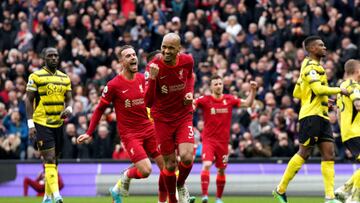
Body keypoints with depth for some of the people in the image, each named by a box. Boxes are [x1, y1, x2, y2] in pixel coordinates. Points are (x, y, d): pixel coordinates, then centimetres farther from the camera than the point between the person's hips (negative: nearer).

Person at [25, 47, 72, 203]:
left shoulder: (65, 78, 12)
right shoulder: (36, 76, -4)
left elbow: (68, 98, 13)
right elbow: (29, 100, -4)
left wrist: (68, 109, -11)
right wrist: (30, 124, -11)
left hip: (59, 124, 6)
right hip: (42, 124, -6)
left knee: (54, 161, 11)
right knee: (49, 159, -14)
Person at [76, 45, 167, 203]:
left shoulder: (142, 79, 5)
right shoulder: (114, 85, -10)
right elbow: (100, 109, -2)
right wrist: (89, 133, -2)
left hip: (148, 129, 5)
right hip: (129, 134, -5)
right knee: (145, 170, -19)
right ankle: (125, 177, 15)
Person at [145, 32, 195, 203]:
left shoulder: (187, 61, -11)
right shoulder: (153, 66, -20)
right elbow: (148, 102, -24)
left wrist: (190, 92, -3)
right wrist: (152, 78, -39)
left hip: (184, 115, 1)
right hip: (163, 119, -1)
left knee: (187, 157, -18)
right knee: (170, 164, 4)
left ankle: (181, 185, 14)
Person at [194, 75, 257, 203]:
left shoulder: (229, 99, 3)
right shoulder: (205, 100, -5)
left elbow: (248, 103, 9)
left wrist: (253, 90, -4)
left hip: (223, 140, 3)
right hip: (209, 139, -3)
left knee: (221, 170, 11)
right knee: (206, 165, -22)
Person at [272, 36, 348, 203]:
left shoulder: (311, 66, 22)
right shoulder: (310, 66, -9)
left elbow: (296, 93, 26)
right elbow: (318, 89, -22)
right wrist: (339, 90, -11)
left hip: (322, 116, 9)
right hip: (311, 115, -9)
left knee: (329, 154, -1)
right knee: (304, 153, -7)